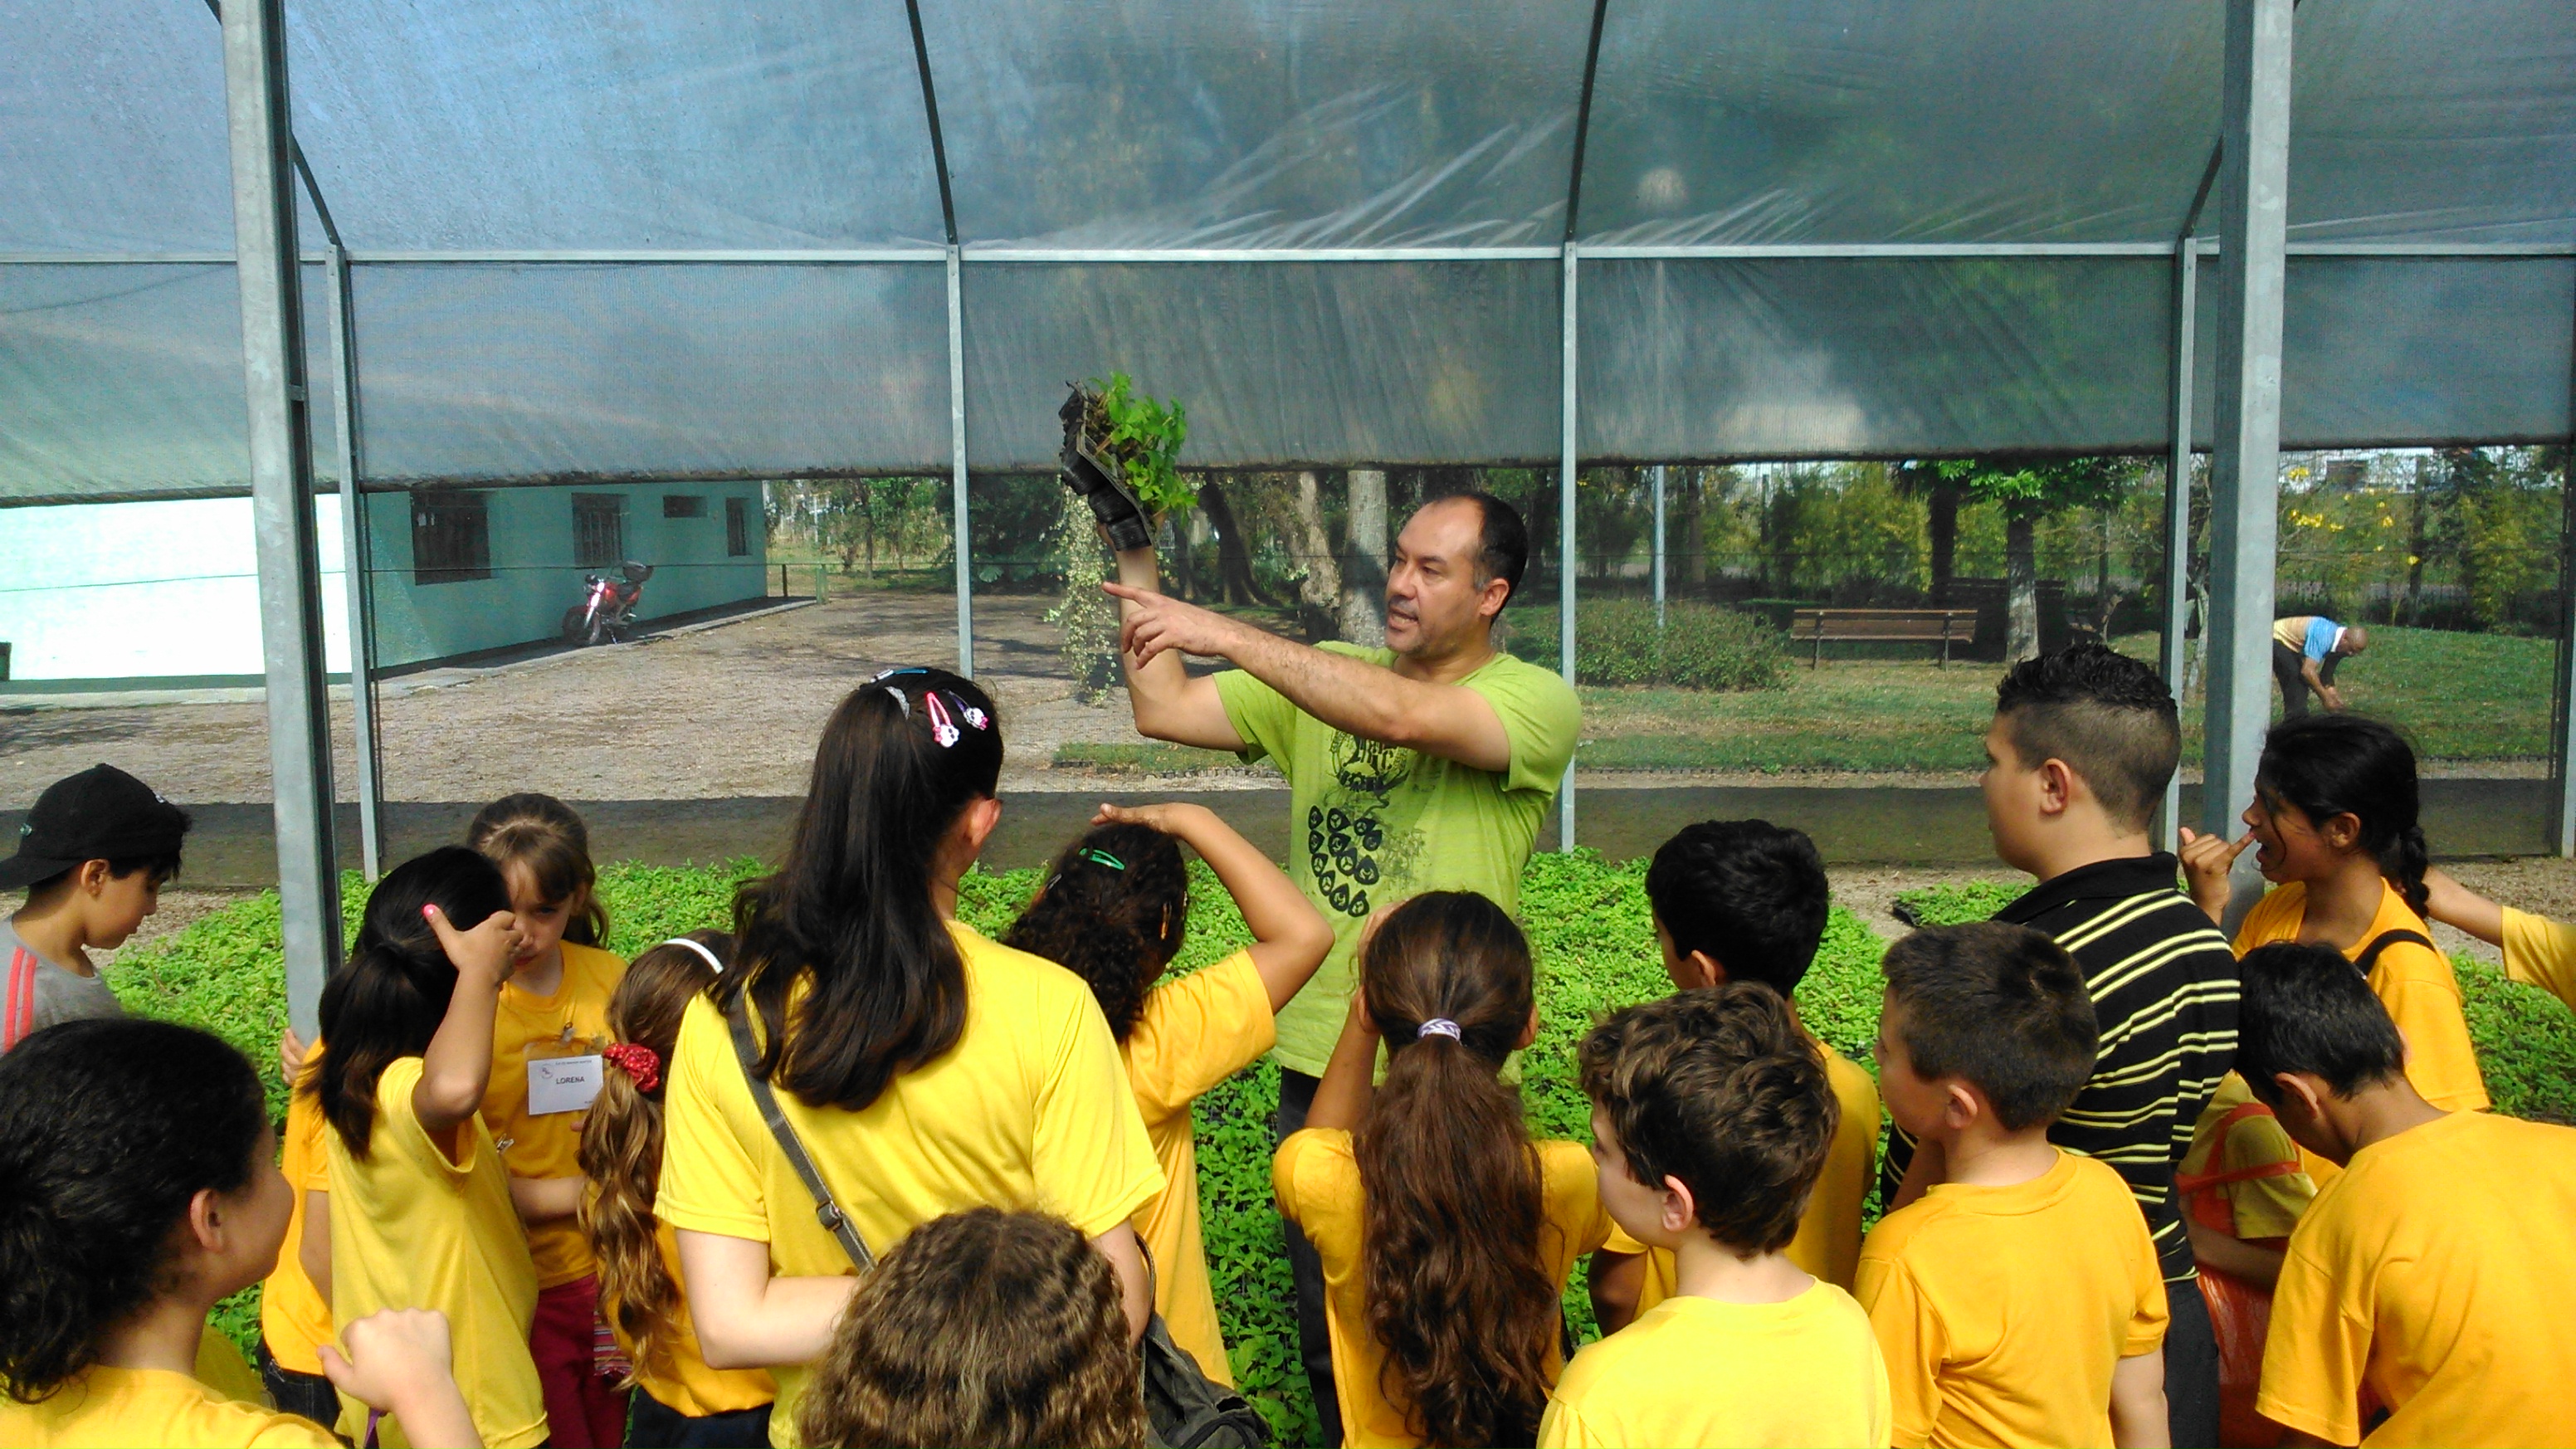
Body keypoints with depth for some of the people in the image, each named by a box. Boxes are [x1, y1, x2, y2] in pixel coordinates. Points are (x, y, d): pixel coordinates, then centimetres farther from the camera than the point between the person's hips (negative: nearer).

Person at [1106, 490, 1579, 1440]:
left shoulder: (1537, 702, -11)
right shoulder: (1324, 676, 6)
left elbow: (1402, 715, -30)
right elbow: (1165, 711, 0)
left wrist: (1224, 633, -29)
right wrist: (1136, 560, -6)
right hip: (1314, 1059, 5)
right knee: (1326, 1331, 18)